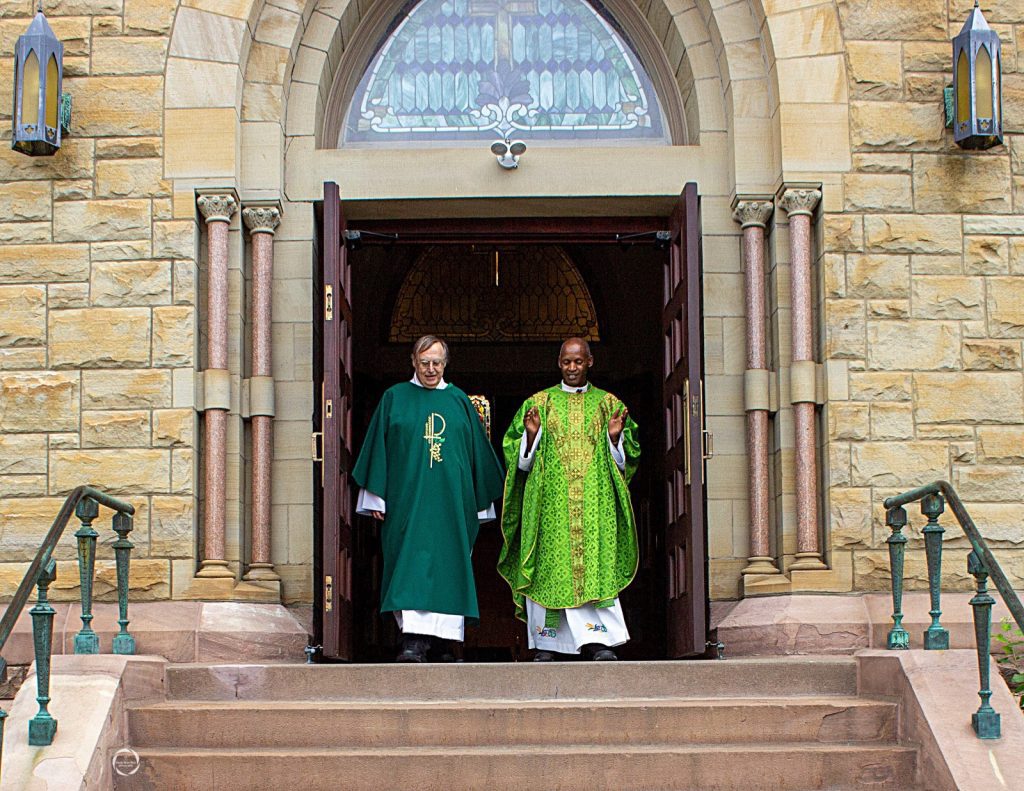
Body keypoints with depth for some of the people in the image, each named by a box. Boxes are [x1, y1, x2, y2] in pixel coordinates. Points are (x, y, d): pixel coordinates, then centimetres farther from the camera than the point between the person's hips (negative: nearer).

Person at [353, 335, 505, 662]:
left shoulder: (459, 401, 11)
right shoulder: (395, 398, 8)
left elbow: (478, 452, 14)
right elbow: (378, 448, 6)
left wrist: (480, 501, 11)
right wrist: (377, 498, -1)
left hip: (451, 502, 2)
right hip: (407, 498, -2)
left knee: (446, 566, -1)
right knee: (411, 560, -9)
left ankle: (437, 636, 3)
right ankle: (413, 641, -12)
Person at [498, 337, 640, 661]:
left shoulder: (607, 404, 12)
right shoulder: (538, 403, 10)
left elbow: (625, 459, 12)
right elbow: (520, 459, 7)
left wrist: (615, 438, -8)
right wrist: (531, 435, -12)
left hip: (594, 499, 0)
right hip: (549, 499, 0)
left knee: (595, 563, -10)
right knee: (547, 564, -3)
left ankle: (597, 641, -14)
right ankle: (545, 644, 2)